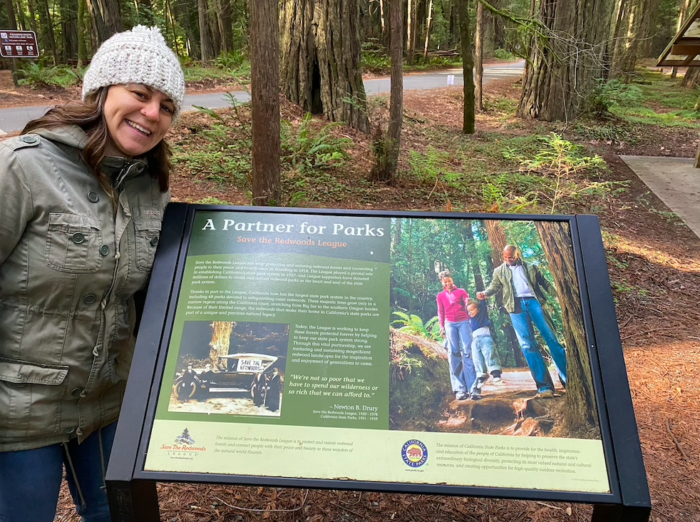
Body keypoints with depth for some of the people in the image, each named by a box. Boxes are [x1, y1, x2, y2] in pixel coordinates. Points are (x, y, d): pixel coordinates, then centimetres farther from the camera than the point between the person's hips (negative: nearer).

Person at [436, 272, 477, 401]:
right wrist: (442, 327, 10)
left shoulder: (461, 291, 13)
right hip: (450, 324, 1)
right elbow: (441, 312, 17)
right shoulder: (440, 296, 16)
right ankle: (460, 389, -8)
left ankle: (472, 389, -15)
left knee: (467, 351, -11)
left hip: (463, 322, -1)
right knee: (454, 353, -6)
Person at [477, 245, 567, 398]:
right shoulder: (499, 271, 18)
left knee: (551, 338, -4)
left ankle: (568, 378, 3)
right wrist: (485, 293, -12)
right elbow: (495, 286, 10)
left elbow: (544, 282, 16)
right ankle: (544, 385, -8)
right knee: (527, 344, -8)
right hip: (516, 306, 0)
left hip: (533, 301, 1)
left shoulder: (530, 267, 18)